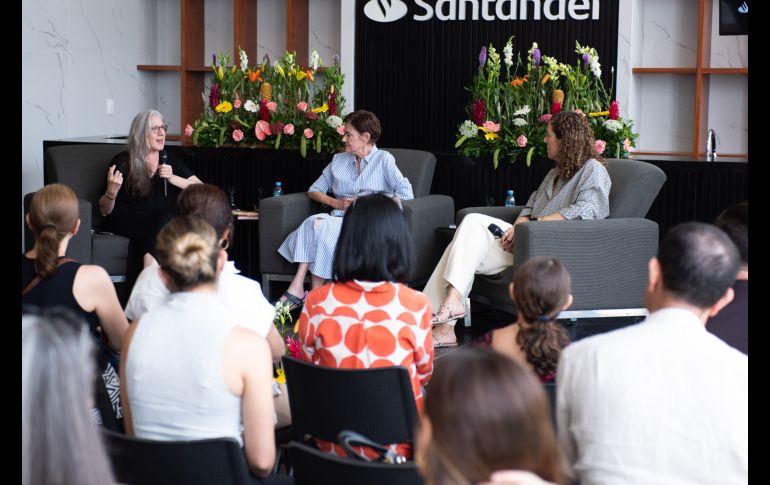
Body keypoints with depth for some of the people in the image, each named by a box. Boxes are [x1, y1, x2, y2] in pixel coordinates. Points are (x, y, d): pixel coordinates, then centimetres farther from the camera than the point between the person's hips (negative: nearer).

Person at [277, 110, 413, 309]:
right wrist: (336, 203, 3)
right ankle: (297, 289, -37)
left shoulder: (383, 160, 6)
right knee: (314, 222, -31)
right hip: (338, 220, 5)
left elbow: (406, 193, -5)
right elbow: (314, 190, 23)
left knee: (318, 226, -32)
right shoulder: (338, 160, 22)